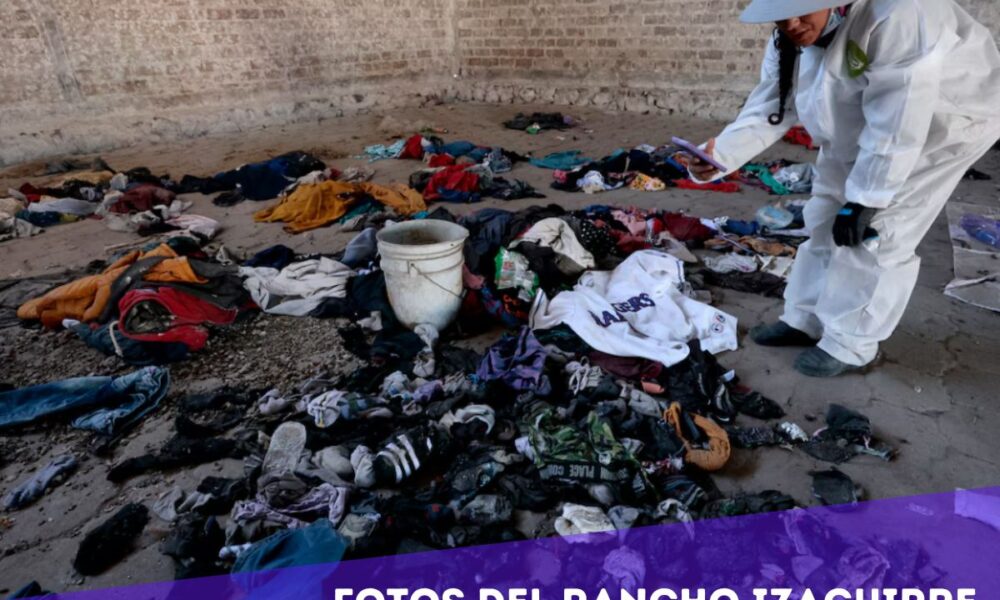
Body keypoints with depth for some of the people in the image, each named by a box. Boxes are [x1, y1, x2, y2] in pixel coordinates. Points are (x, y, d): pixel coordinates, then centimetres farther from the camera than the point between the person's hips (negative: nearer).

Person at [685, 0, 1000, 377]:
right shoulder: (788, 43, -11)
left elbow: (897, 126, -35)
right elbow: (766, 112, -15)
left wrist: (863, 200, -29)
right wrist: (717, 155, -31)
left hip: (944, 124, -7)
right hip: (857, 133, 8)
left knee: (875, 237, -11)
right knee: (825, 223, 8)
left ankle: (851, 346, 5)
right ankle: (805, 321, 23)